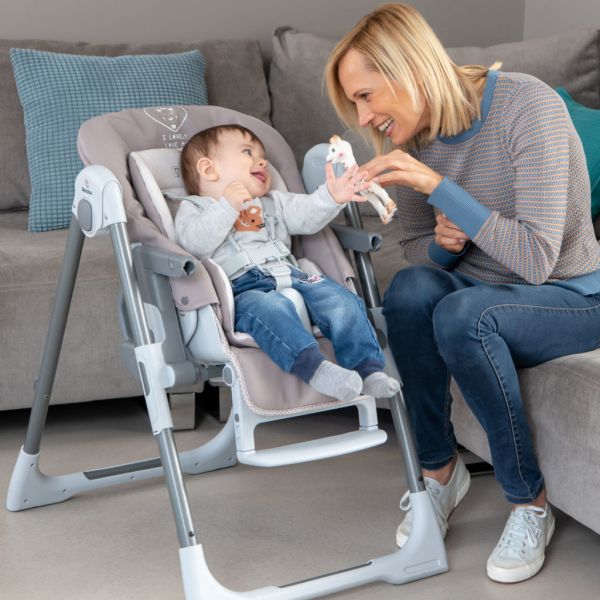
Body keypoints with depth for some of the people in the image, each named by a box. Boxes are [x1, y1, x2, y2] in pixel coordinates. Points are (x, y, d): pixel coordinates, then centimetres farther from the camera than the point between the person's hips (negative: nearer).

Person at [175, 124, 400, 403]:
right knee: (270, 308, -38)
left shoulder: (273, 202, 34)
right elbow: (195, 243, -4)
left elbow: (306, 215, 16)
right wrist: (227, 206, -12)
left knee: (341, 300, -20)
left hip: (291, 276, 5)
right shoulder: (193, 207, 18)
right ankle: (313, 367, -54)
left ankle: (368, 368, -24)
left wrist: (331, 197, -3)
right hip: (242, 288, -5)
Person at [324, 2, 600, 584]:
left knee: (461, 313, -34)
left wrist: (438, 187, -32)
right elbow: (414, 247, 10)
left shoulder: (528, 106, -22)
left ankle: (530, 502, -16)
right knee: (410, 286, -27)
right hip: (480, 292, 5)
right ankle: (440, 467, -9)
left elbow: (537, 259, -28)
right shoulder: (414, 136, -3)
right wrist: (442, 245, -14)